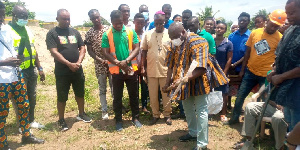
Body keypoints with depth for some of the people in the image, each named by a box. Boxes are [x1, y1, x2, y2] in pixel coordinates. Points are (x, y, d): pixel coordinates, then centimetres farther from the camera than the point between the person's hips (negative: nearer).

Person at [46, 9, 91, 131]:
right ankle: (61, 120, 22)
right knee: (62, 97, 6)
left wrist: (79, 62, -10)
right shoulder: (52, 33, -4)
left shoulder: (75, 32, 9)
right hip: (62, 72, -4)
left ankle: (81, 114, 34)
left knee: (80, 93, 15)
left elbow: (82, 48, 7)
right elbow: (54, 52, -13)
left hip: (77, 70, 4)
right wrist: (69, 64, -20)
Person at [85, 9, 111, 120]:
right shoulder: (89, 33, 0)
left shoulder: (108, 29, 2)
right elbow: (89, 50, 0)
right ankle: (104, 111, 19)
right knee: (102, 89, 8)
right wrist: (100, 60, -13)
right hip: (100, 65, 0)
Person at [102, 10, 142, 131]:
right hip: (116, 70, -1)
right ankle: (118, 120, 25)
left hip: (131, 69, 1)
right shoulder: (107, 34, -3)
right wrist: (119, 63, -18)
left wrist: (126, 61, -19)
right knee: (117, 97, 10)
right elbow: (106, 53, -7)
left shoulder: (131, 32, 0)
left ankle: (135, 118, 28)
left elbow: (136, 48, -5)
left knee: (133, 95, 12)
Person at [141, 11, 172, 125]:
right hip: (151, 70, 2)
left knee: (166, 94, 11)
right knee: (153, 95, 11)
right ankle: (155, 115, 28)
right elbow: (144, 52, 6)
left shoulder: (170, 34, -4)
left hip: (165, 70, -1)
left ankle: (167, 115, 28)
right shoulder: (148, 34, 0)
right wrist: (145, 67, 4)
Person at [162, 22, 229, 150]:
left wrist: (183, 79, -39)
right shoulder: (174, 44, 0)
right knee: (187, 108, 19)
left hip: (199, 80, -7)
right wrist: (167, 84, -4)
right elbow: (170, 65, 2)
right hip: (184, 83, 8)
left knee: (201, 111, -2)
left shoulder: (197, 42, -23)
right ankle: (193, 133, 39)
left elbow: (200, 69, -29)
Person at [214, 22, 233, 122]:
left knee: (224, 94, 6)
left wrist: (224, 73, -9)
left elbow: (229, 59, -4)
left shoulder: (228, 43, -3)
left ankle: (223, 114, 20)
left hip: (222, 72, -1)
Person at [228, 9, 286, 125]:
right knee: (240, 96, 9)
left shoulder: (280, 38, -8)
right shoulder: (255, 33, 0)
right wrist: (242, 69, 8)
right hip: (250, 71, 3)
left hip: (266, 75, -3)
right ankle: (235, 118, 26)